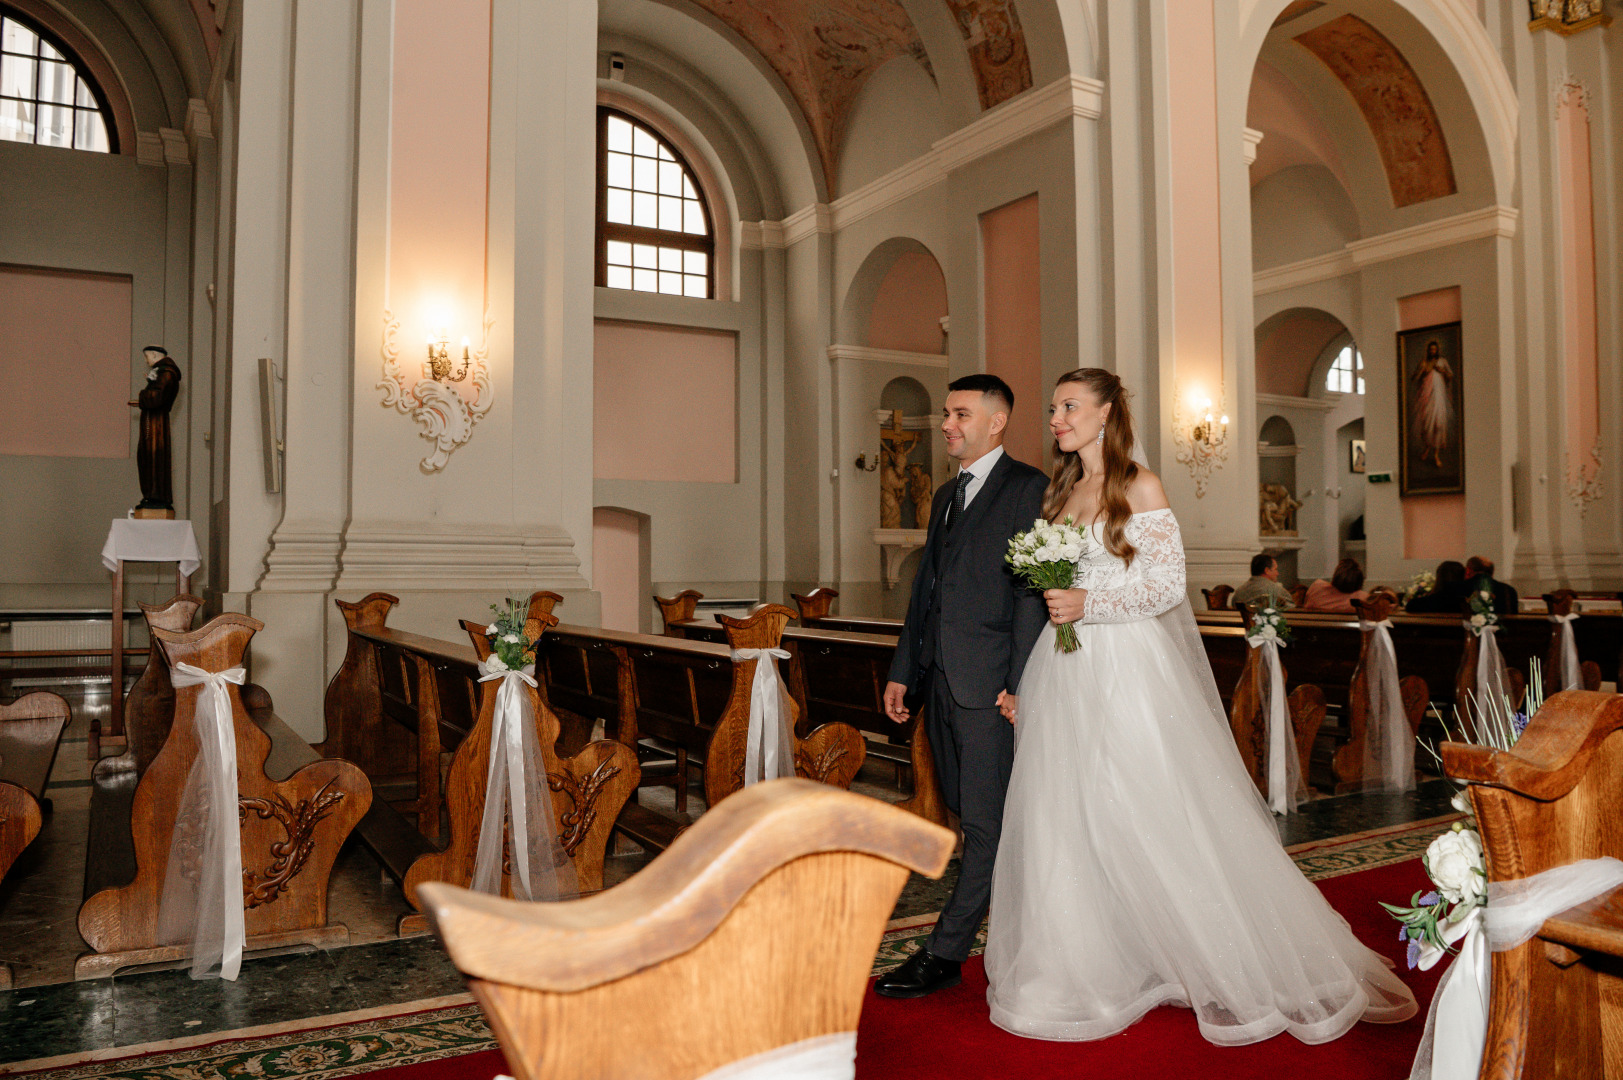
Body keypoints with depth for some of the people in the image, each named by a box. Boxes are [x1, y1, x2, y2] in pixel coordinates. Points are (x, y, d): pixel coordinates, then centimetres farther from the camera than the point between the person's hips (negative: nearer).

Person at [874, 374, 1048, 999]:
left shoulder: (1027, 488, -5)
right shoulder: (945, 495, 20)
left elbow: (1033, 591, -12)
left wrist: (1020, 684, -17)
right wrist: (902, 670, 16)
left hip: (992, 682, -8)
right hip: (941, 679, 9)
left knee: (986, 821, -1)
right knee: (973, 817, 14)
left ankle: (946, 953, 5)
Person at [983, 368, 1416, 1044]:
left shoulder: (1140, 488, -4)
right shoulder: (1059, 491, 14)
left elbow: (1167, 585, -8)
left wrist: (1090, 602, -21)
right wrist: (1021, 683, 11)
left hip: (1129, 672, -6)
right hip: (1064, 677, 6)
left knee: (1161, 817, 0)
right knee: (1063, 823, 7)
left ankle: (1229, 968, 19)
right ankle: (1083, 970, 23)